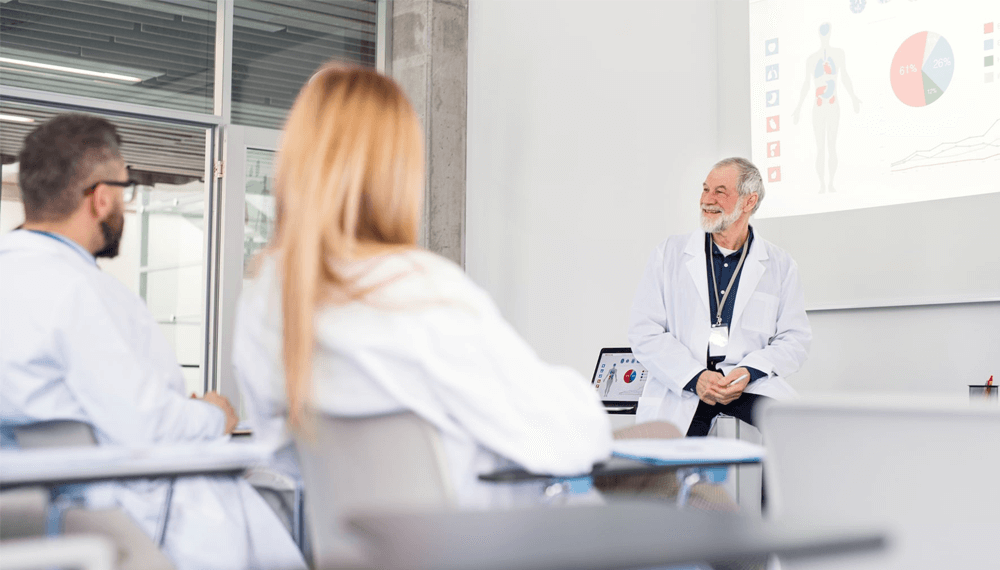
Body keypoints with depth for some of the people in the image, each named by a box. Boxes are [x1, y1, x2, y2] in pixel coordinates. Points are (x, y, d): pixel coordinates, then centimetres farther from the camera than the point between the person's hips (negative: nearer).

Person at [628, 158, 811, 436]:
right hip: (680, 388, -1)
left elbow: (795, 338, 8)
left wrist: (748, 372, -12)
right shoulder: (669, 253, 10)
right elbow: (644, 332, 2)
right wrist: (696, 377, -13)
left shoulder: (780, 265, 12)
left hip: (751, 384, 1)